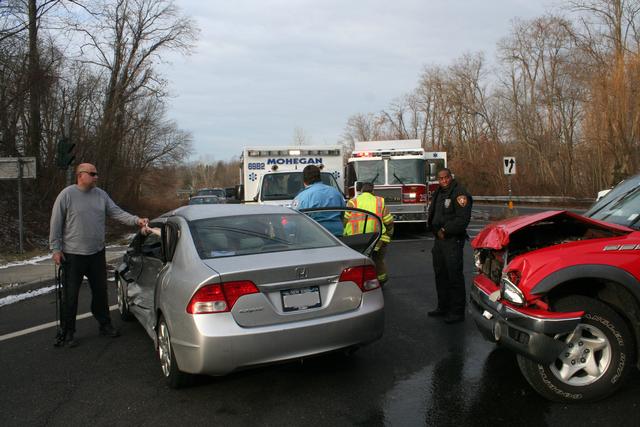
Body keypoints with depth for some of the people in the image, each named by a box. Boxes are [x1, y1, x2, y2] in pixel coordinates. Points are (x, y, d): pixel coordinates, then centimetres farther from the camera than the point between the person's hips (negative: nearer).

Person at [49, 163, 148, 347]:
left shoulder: (101, 195, 5)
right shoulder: (67, 195, -10)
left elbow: (117, 213, 2)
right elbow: (56, 223, -8)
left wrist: (137, 220, -13)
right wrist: (56, 249, -10)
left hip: (97, 253, 5)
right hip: (73, 255, -5)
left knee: (100, 291, 15)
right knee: (70, 296, 2)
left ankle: (104, 324, 30)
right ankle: (67, 332, 14)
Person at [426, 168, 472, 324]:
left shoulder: (459, 194, -12)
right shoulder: (438, 194, 16)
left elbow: (462, 219, -20)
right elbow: (432, 214, 23)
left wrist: (445, 231, -15)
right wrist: (436, 230, 6)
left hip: (452, 241, -9)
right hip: (439, 239, 9)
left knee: (454, 276, -5)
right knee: (440, 274, 15)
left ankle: (457, 312, 3)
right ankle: (443, 307, 27)